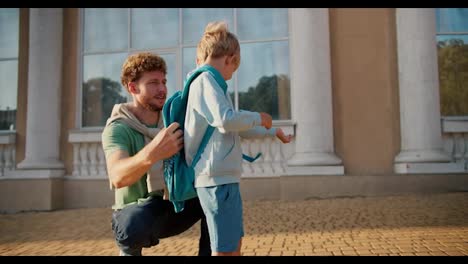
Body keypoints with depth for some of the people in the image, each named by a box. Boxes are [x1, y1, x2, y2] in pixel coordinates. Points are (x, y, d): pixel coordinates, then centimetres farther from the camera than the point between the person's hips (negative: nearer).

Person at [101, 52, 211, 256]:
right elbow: (117, 177, -37)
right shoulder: (117, 129, -18)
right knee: (133, 228, -38)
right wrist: (152, 153, -57)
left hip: (173, 208, 4)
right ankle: (130, 249, -2)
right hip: (137, 212, -4)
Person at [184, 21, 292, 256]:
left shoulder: (206, 82, 20)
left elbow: (238, 129, 28)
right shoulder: (205, 80, -10)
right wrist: (258, 117, -8)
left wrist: (274, 132, 37)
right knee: (224, 249, -5)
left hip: (224, 179, 10)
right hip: (218, 179, -10)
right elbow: (226, 119, -27)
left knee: (235, 243, 20)